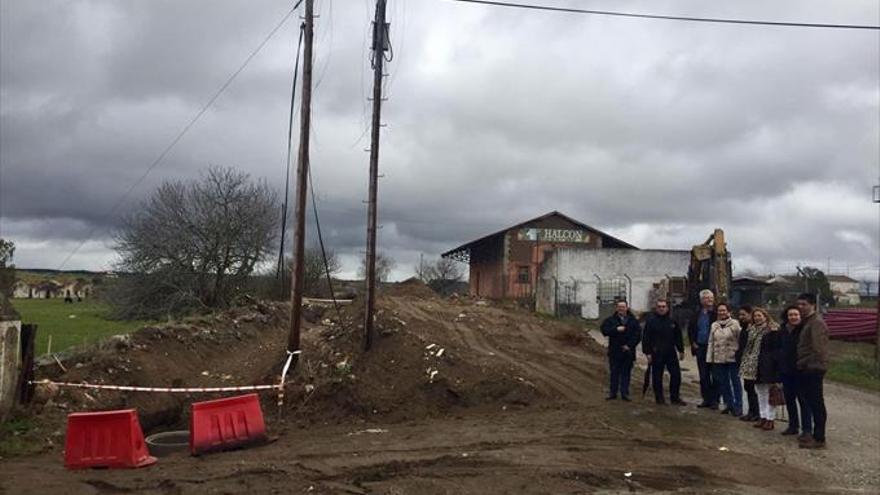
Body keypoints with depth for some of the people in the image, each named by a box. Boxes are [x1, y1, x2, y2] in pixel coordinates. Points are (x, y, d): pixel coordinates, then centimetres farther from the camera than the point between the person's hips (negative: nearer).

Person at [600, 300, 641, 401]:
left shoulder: (633, 321, 5)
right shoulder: (610, 320, 4)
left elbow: (637, 335, 0)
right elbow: (604, 330, -9)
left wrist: (630, 345, -10)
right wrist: (616, 329, -20)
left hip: (628, 352, 0)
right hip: (614, 352, 0)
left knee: (626, 373, 5)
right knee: (614, 373, 5)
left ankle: (625, 393, 11)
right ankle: (613, 393, 12)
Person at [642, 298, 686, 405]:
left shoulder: (672, 321, 8)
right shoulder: (651, 321, -3)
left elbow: (678, 337, 16)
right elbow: (646, 339, -5)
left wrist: (681, 350, 14)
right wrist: (648, 353, -10)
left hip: (671, 353, 4)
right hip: (656, 354, -3)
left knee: (676, 374, 3)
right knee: (657, 376, 3)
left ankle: (674, 397, 15)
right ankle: (659, 398, 14)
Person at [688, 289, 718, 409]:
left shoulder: (717, 314, -8)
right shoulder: (697, 315, 10)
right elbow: (690, 329, 20)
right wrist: (693, 343, 11)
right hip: (700, 348, 5)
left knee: (714, 375, 0)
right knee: (703, 376, 10)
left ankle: (714, 400, 6)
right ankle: (706, 399, 19)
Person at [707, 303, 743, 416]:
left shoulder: (735, 324, -5)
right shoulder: (714, 326, 10)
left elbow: (741, 339, -8)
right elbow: (711, 343, 11)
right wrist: (709, 358, 8)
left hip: (733, 358, -5)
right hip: (719, 359, 5)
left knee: (735, 382, 0)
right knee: (723, 382, 10)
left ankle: (738, 407, 8)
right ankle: (728, 405, 22)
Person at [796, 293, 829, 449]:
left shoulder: (816, 322, -14)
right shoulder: (807, 321, 16)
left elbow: (818, 348, -21)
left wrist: (804, 363, -14)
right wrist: (801, 364, 14)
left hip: (813, 370, -10)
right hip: (806, 370, 10)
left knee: (816, 404, -5)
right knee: (812, 403, 14)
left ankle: (819, 439, 0)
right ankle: (816, 435, 23)